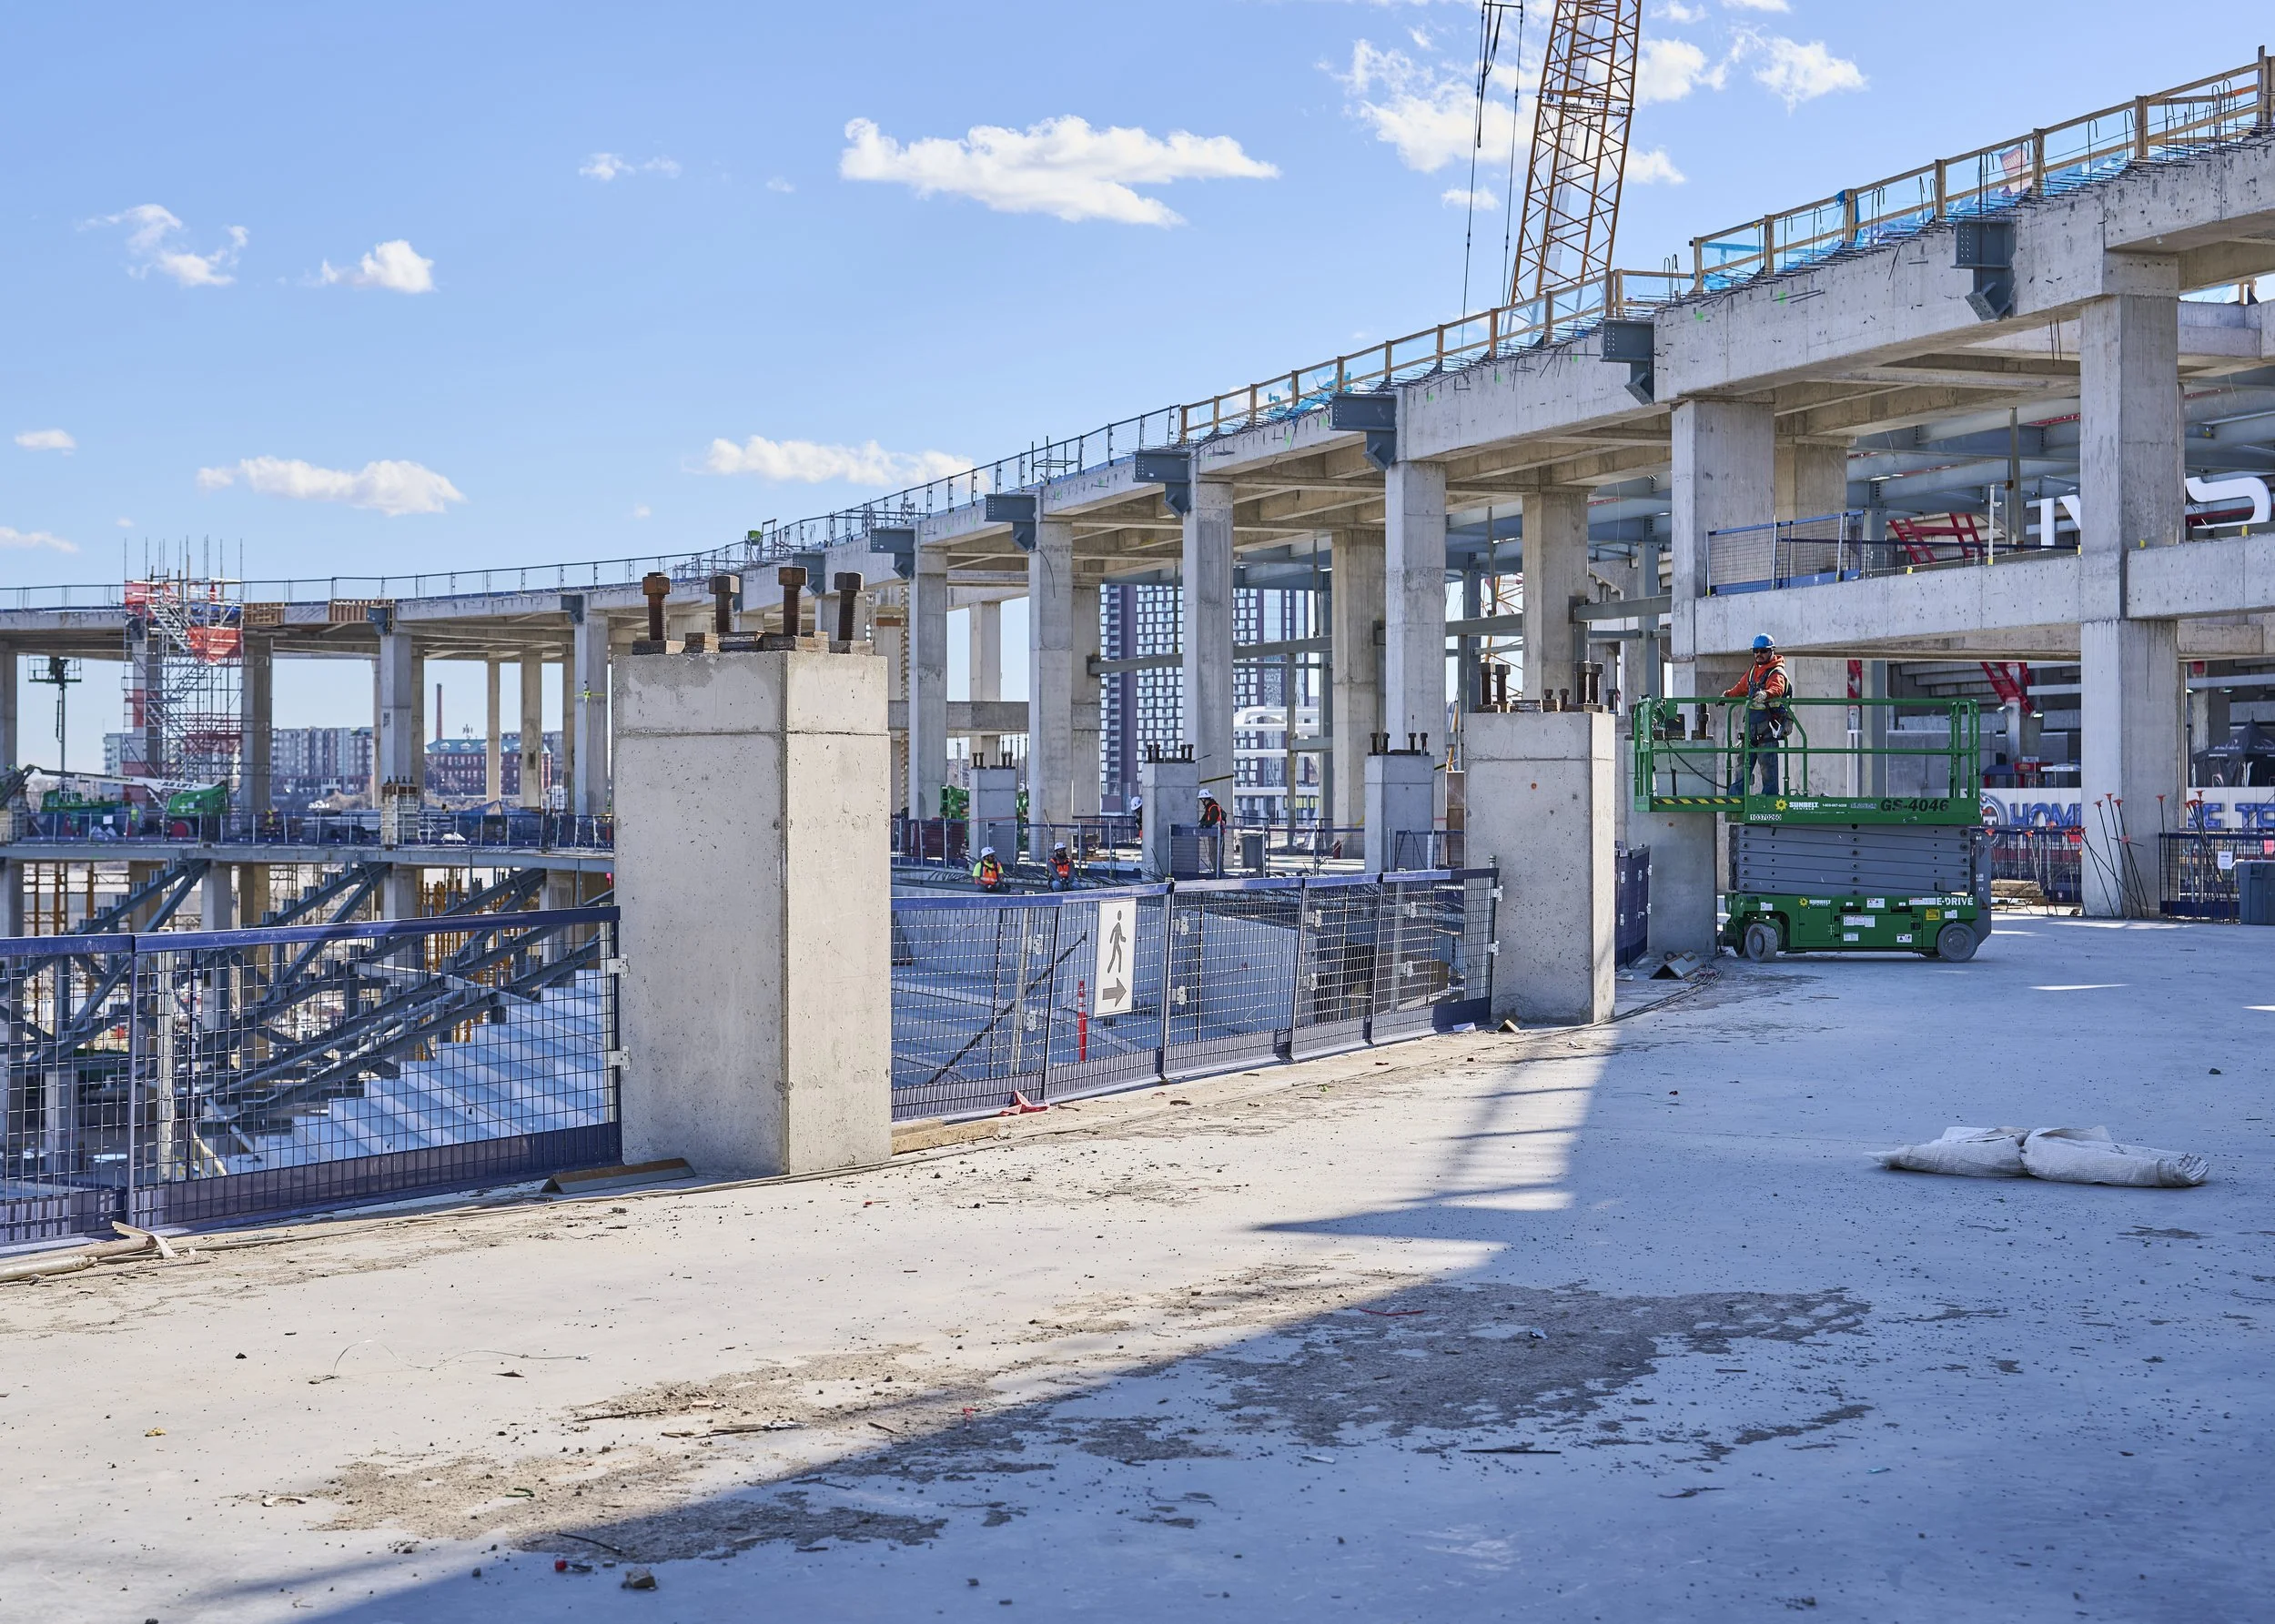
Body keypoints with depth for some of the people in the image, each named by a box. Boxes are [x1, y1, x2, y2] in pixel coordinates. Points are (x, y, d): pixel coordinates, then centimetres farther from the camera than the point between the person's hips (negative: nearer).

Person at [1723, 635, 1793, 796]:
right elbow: (1741, 688, 32)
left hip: (1768, 726, -8)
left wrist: (1765, 694, -51)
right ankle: (1735, 796, 19)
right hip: (1751, 727, 8)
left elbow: (1776, 690, -31)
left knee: (1767, 765, -8)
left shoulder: (1777, 673, -9)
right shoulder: (1753, 670, 16)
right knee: (1743, 763, 13)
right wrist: (1727, 695, 15)